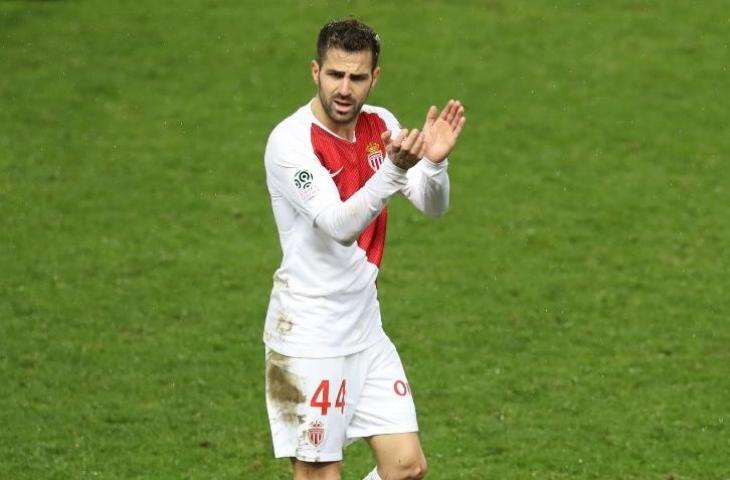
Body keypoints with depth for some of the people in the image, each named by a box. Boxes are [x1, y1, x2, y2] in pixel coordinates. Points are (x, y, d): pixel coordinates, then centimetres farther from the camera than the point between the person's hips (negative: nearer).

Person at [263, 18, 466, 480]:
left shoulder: (381, 126, 4)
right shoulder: (291, 140, -17)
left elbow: (433, 206, -1)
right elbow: (340, 226, -28)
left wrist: (434, 162, -23)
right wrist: (394, 168, -42)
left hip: (365, 326, 7)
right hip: (309, 334, -7)